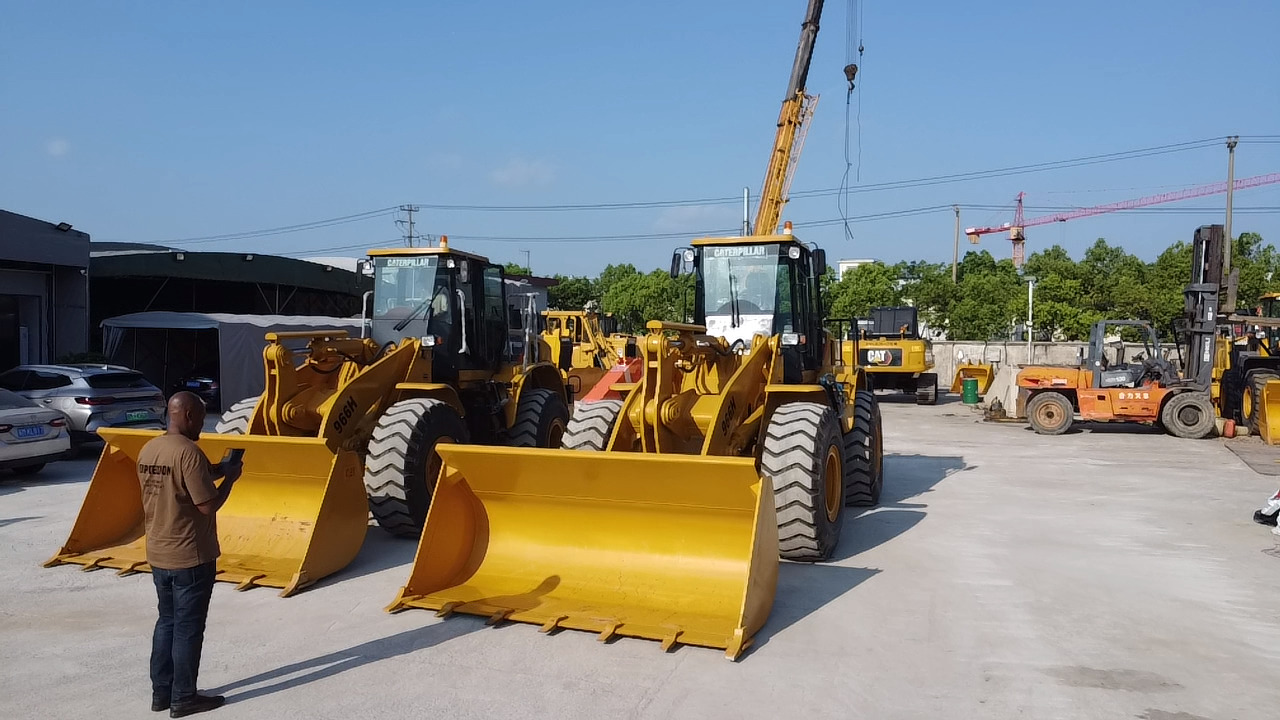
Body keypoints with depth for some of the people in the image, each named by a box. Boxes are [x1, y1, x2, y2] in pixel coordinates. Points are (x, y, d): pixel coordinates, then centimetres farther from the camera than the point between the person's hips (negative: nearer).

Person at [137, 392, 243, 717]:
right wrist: (229, 479, -6)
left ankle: (161, 693, 26)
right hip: (191, 556, -8)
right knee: (188, 628, 3)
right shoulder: (188, 452, -22)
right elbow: (208, 506, -22)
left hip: (159, 554, 8)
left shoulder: (147, 450, 6)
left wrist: (213, 472, 13)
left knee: (167, 621, 18)